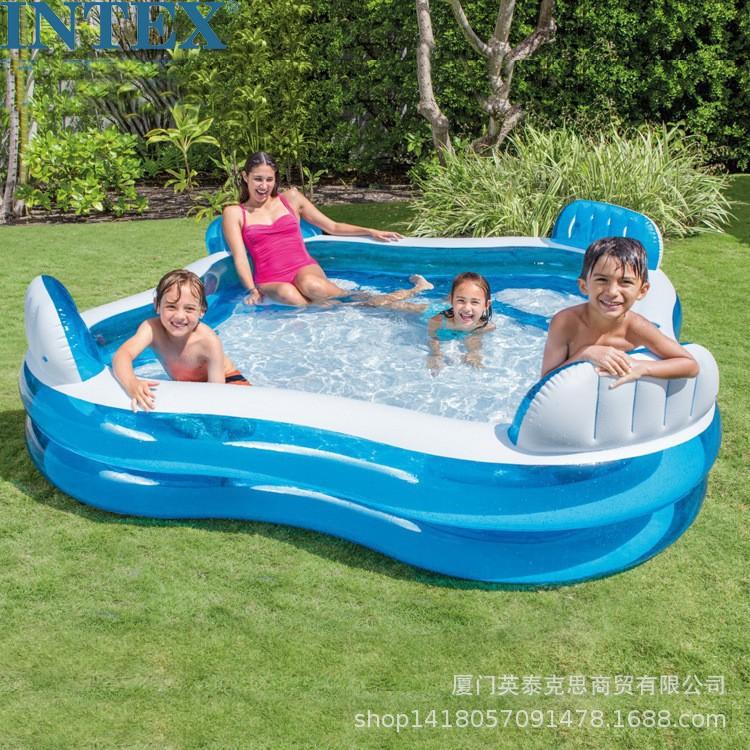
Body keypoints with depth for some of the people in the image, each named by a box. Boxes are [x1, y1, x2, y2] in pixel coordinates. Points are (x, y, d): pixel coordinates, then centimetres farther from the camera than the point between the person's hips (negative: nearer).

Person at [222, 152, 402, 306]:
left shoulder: (291, 198, 15)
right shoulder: (234, 213, 10)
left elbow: (333, 227, 21)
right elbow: (239, 257, -2)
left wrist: (371, 232, 10)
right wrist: (252, 290, -19)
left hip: (305, 269, 1)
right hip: (270, 282, -1)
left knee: (311, 285, -37)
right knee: (286, 293, -39)